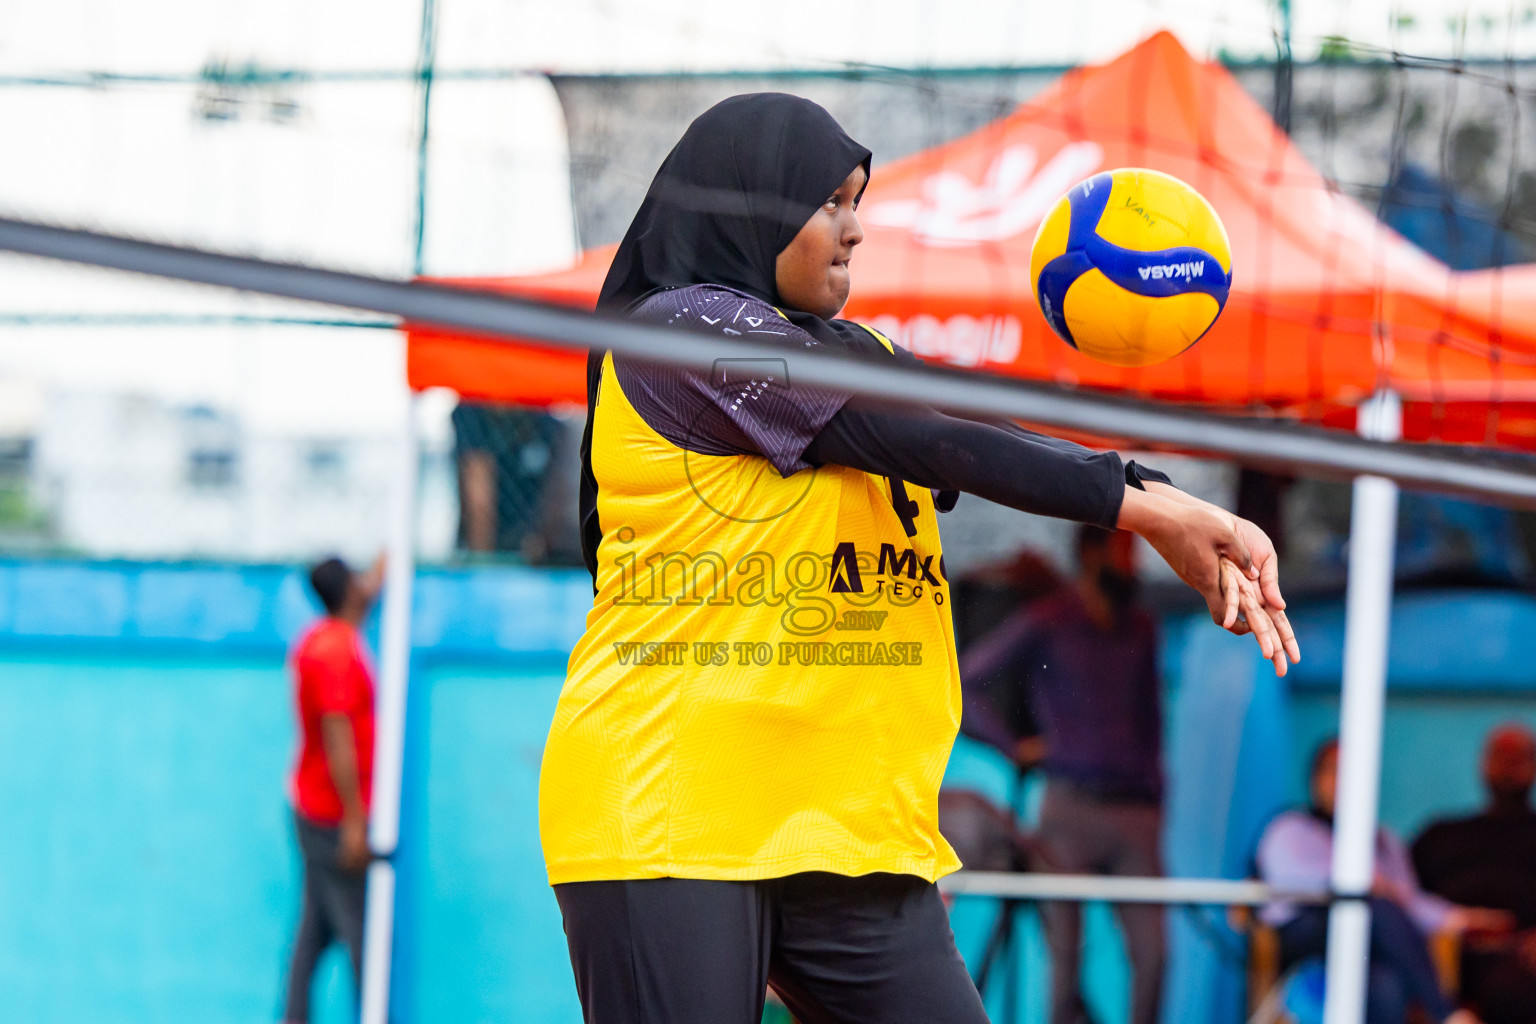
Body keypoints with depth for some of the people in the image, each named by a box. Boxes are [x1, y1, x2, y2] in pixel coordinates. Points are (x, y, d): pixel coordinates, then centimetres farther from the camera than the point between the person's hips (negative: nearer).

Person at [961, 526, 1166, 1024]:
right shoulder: (1043, 624, 0)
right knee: (1065, 954, -5)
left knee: (1152, 952, -7)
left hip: (1135, 814, 4)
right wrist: (1014, 746, 0)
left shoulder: (1141, 631, 16)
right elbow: (962, 682, 2)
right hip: (1071, 809, -4)